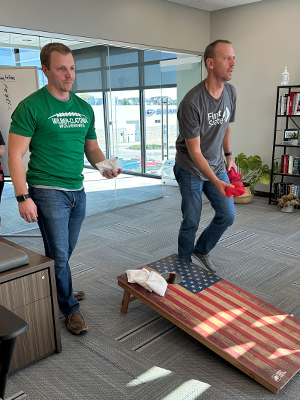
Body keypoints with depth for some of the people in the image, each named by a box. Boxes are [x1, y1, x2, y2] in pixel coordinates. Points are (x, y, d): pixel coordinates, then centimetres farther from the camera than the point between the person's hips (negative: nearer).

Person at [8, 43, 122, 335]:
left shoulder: (84, 108, 10)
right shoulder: (31, 107, -9)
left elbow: (92, 148, 17)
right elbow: (15, 154, -10)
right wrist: (23, 197, -16)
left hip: (77, 190, 6)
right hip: (48, 190, -6)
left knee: (65, 251, 17)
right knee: (59, 253, 0)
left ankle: (58, 290, 40)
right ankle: (70, 308, 18)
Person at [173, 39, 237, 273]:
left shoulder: (231, 92, -3)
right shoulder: (191, 102, -25)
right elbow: (194, 151, -24)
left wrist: (229, 156, 15)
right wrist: (215, 181, -30)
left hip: (216, 166, 6)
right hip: (191, 169, -6)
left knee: (228, 215, 7)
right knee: (191, 222, 2)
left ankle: (201, 251, 32)